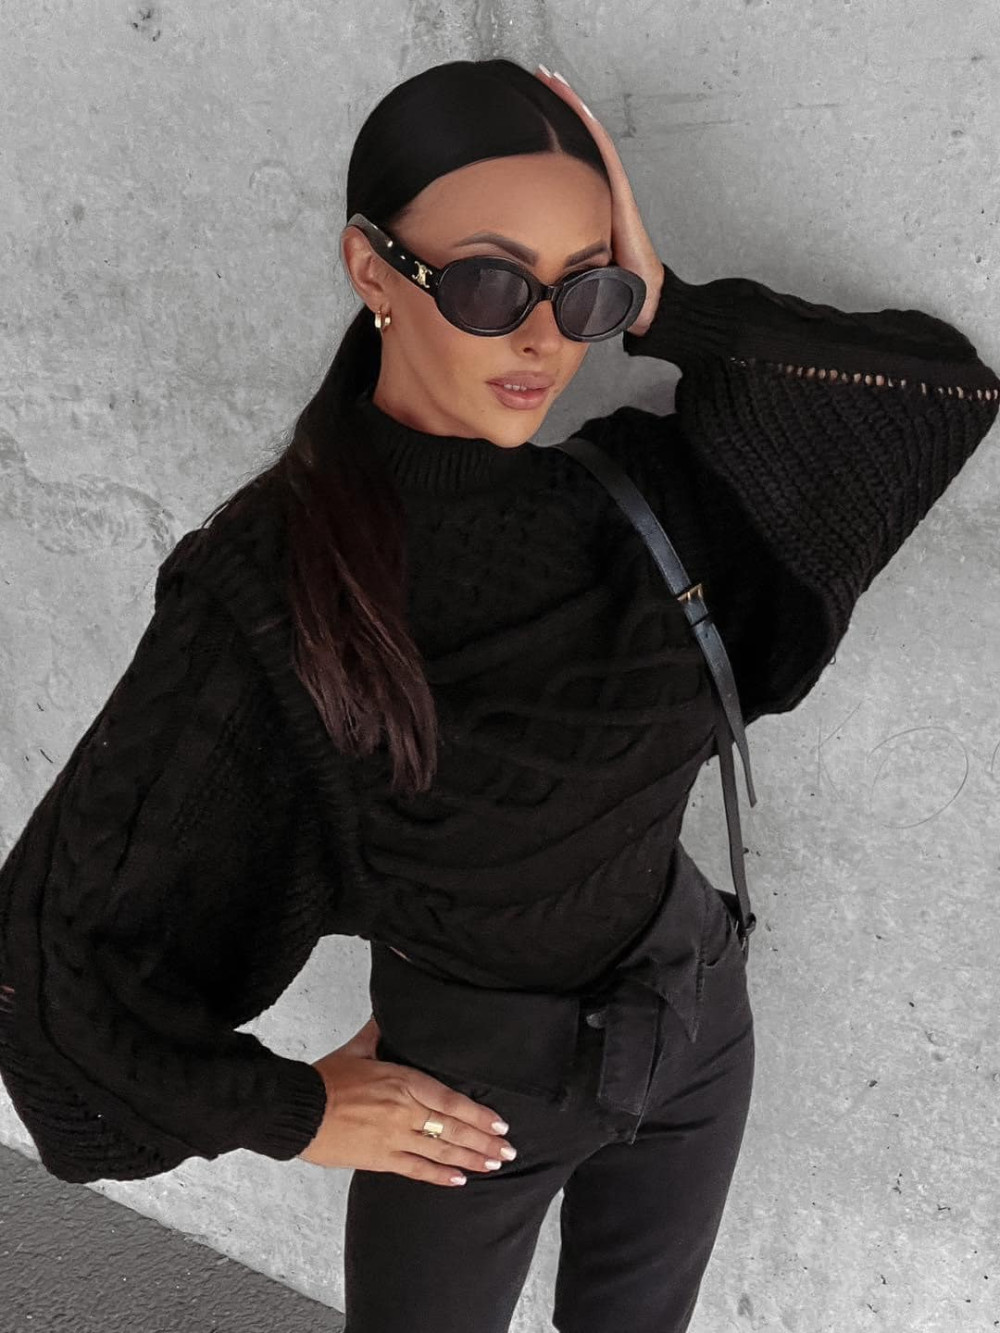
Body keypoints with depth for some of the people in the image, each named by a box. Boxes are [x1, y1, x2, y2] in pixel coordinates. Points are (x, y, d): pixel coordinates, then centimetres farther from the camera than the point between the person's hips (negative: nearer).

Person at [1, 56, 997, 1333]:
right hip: (469, 1094, -3)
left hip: (695, 1031, 4)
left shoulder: (629, 493, -12)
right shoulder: (267, 580, -26)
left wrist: (664, 311, -20)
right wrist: (289, 1111, -11)